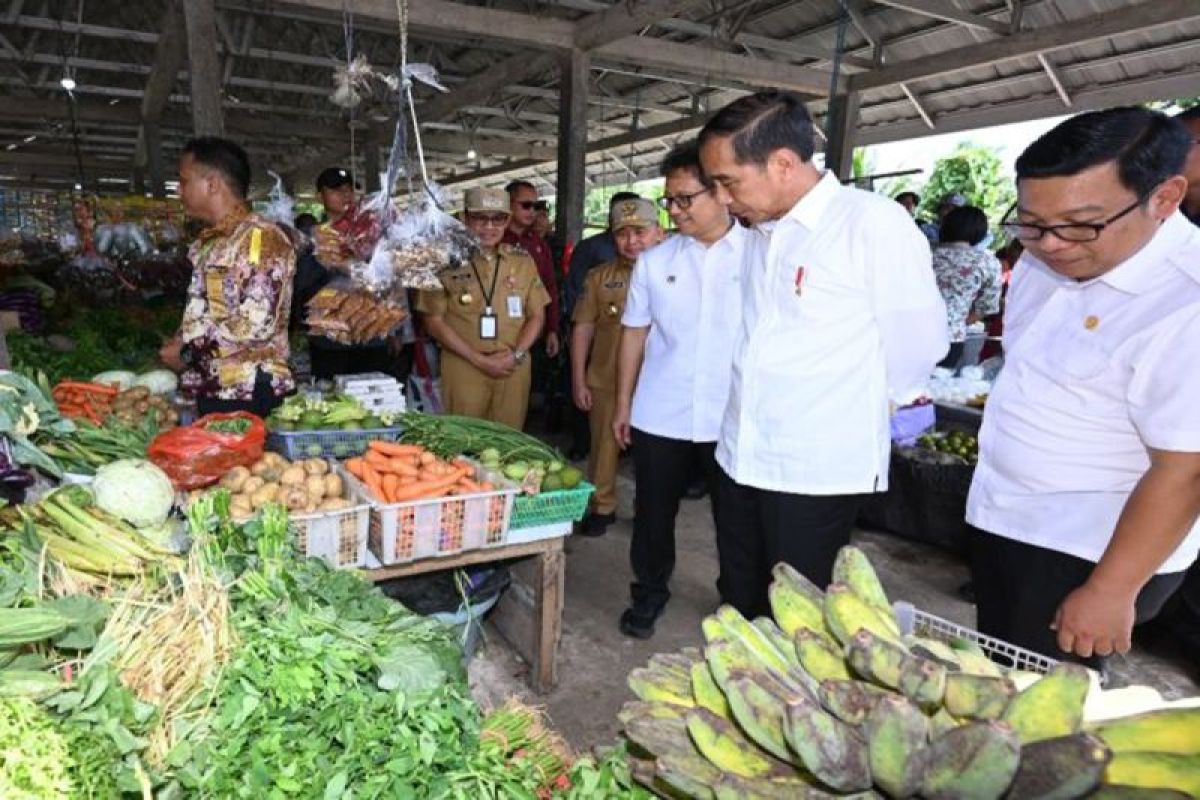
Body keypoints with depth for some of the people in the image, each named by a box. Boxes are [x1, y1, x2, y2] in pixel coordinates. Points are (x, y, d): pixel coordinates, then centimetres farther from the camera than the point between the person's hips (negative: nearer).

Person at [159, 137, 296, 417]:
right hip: (210, 392, 8)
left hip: (249, 396, -8)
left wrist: (189, 351, -12)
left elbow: (257, 322, -21)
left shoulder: (261, 237, -11)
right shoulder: (207, 244, 17)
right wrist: (178, 341, 8)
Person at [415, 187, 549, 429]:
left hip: (514, 368, 3)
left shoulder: (523, 261, 8)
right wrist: (479, 359, -11)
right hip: (463, 368, -2)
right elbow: (434, 321, -3)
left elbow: (537, 315, 10)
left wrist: (516, 355, -7)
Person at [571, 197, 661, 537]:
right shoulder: (599, 277, 4)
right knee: (604, 447, 12)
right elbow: (583, 328, 5)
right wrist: (578, 380, 2)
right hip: (605, 382, 2)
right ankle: (602, 507, 29)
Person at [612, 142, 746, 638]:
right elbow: (634, 334, 10)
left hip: (732, 418, -2)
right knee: (654, 511, 13)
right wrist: (622, 404, 9)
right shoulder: (654, 261, 4)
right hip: (659, 416, 2)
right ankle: (649, 594, 35)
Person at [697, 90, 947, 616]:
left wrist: (859, 404, 5)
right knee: (740, 611, 17)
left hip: (819, 470, -6)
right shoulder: (756, 232, 9)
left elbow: (918, 341, -9)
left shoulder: (875, 223, -14)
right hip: (740, 458, 7)